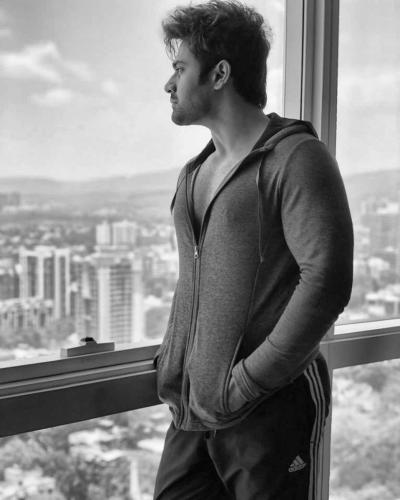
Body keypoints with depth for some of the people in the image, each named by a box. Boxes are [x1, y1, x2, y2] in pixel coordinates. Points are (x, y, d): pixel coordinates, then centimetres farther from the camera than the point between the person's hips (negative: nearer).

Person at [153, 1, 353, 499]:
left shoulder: (295, 158, -11)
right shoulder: (195, 173, 14)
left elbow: (327, 281, -19)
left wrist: (248, 380, -18)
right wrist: (172, 357, 11)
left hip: (270, 408, -7)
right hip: (193, 408, 7)